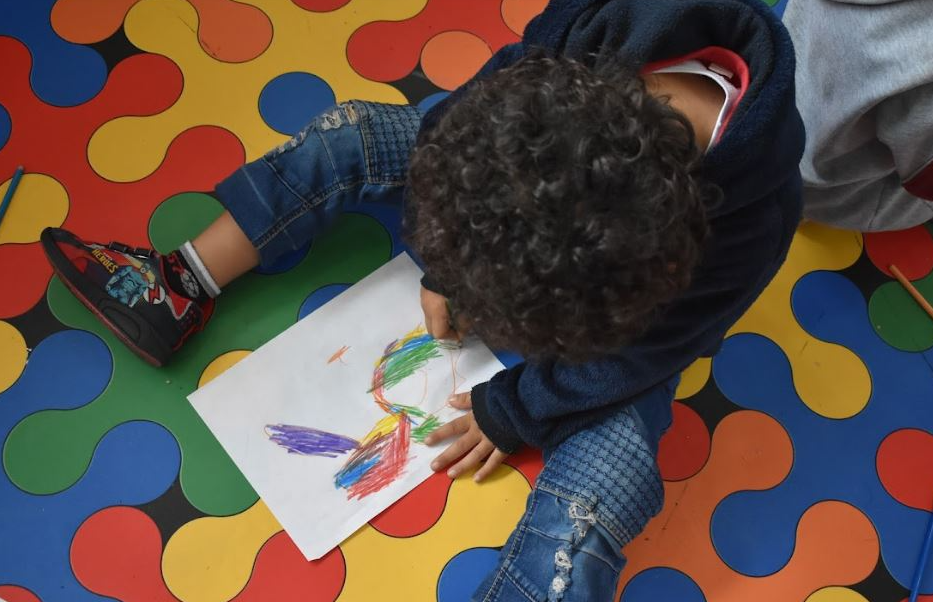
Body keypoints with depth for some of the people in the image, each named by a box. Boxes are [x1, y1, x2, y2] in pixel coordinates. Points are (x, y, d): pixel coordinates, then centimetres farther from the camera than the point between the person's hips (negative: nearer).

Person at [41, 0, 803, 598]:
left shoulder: (747, 226, -40)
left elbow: (629, 359, -22)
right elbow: (484, 102, -13)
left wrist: (511, 411, -9)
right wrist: (448, 265, -8)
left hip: (624, 320, -4)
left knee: (580, 528, -24)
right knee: (353, 132, -2)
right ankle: (176, 295, 7)